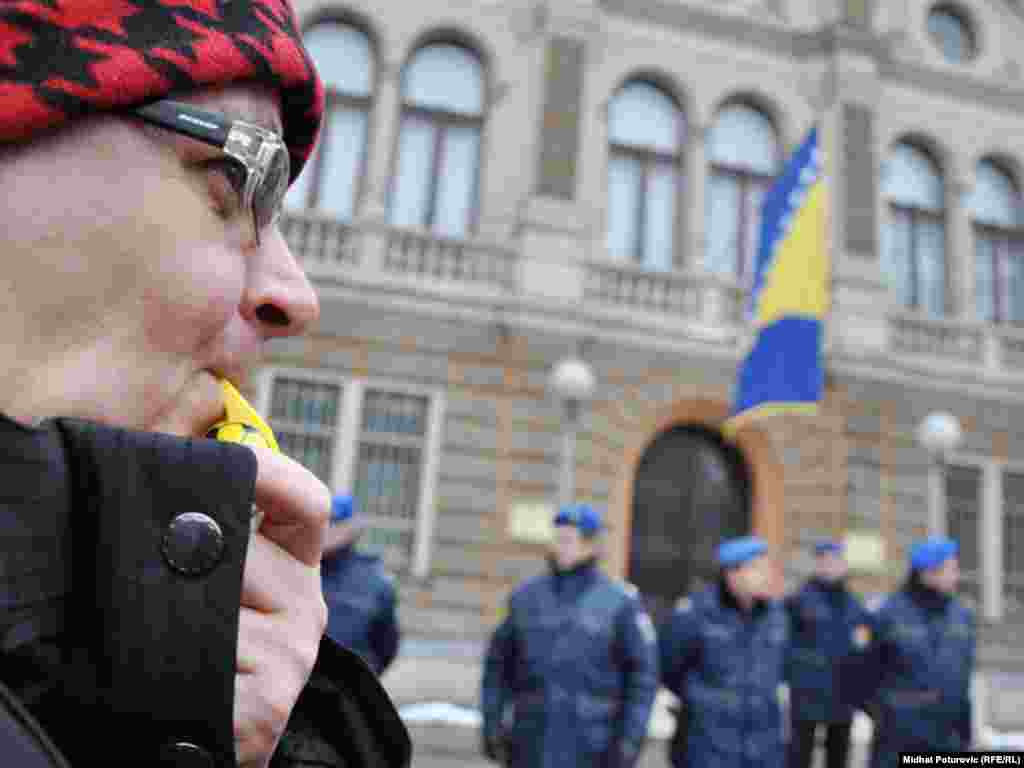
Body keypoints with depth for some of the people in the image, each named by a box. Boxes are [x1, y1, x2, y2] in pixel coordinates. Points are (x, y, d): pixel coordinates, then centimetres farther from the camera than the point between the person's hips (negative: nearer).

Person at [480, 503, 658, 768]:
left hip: (590, 741, -2)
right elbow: (499, 661, 8)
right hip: (535, 738, 3)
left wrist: (632, 738, -13)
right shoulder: (527, 596, 2)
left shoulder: (619, 602, -7)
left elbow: (643, 672, -6)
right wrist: (491, 723, 2)